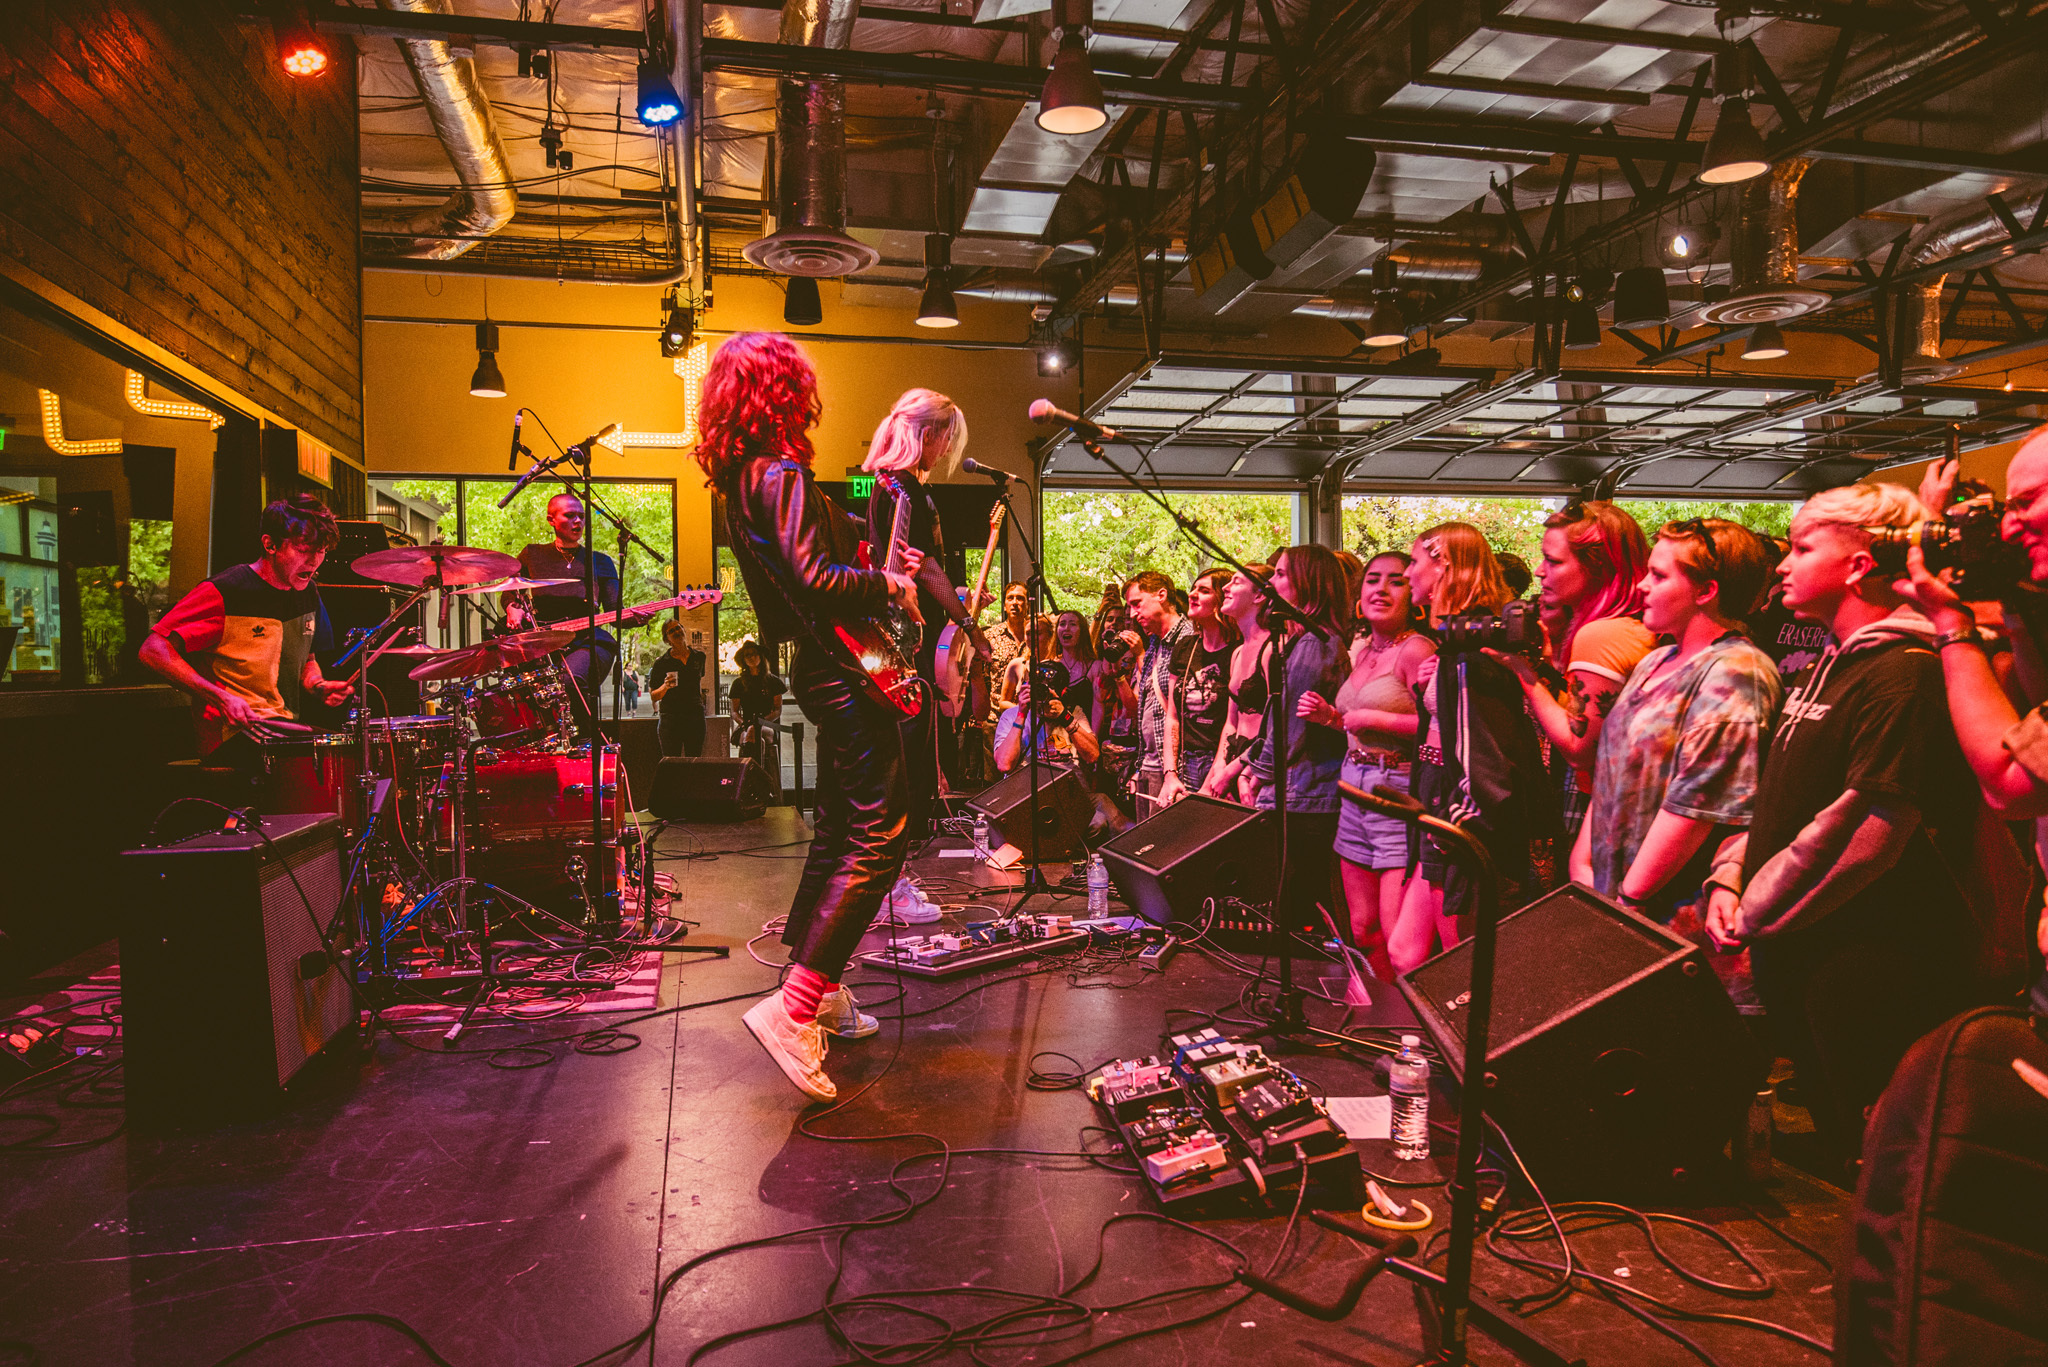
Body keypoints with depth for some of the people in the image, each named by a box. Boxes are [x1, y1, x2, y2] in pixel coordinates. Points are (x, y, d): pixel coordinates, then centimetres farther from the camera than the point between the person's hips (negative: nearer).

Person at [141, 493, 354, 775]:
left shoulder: (307, 594, 13)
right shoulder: (224, 592, -10)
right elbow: (153, 651, -13)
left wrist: (318, 686, 3)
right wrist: (220, 698, -22)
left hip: (285, 730, 8)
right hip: (232, 734, -8)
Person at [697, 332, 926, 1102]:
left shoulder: (738, 477, 14)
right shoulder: (781, 474, -17)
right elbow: (816, 581, -26)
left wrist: (879, 563, 14)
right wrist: (892, 587, -11)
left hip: (822, 670, 11)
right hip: (847, 671, -11)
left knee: (837, 831, 19)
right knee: (877, 841, -9)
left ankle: (815, 986, 28)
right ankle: (793, 1011, -11)